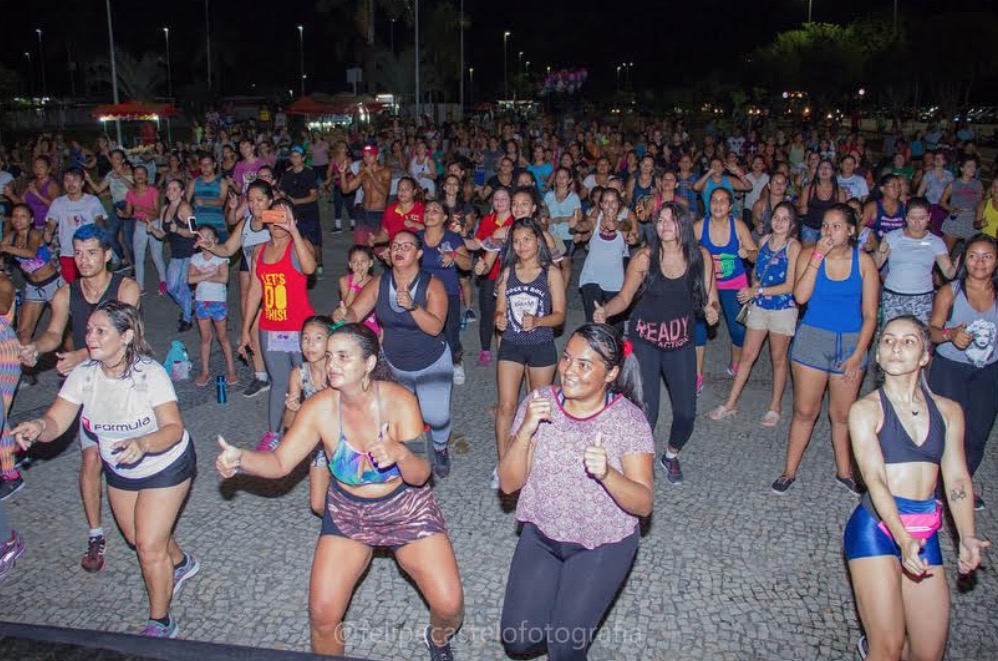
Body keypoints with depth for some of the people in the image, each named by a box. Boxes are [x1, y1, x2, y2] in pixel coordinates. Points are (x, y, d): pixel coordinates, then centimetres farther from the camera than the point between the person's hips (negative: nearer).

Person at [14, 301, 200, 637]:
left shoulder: (150, 373, -29)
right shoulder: (83, 375, -16)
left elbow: (174, 429, -31)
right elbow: (55, 422, -21)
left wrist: (142, 444, -51)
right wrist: (38, 427, -44)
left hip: (166, 466, -6)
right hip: (120, 470, 6)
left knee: (149, 545, -6)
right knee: (136, 537, 22)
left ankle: (161, 624, 17)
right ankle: (180, 563, 55)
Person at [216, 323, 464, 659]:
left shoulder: (399, 400, -23)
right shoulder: (319, 407, -18)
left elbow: (420, 475, -23)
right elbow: (280, 463, -14)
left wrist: (400, 453, -44)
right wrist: (241, 459, -33)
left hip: (407, 509, -1)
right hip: (347, 514, 1)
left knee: (449, 605, -6)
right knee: (323, 617, -7)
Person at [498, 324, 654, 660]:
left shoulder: (629, 419, -16)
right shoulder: (538, 403, -10)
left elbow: (643, 504, -18)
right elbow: (509, 484, -10)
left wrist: (607, 474, -37)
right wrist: (525, 431, -26)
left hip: (604, 545, -3)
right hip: (541, 535, 3)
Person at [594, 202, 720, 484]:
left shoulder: (700, 257, -4)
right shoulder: (644, 257, -11)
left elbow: (711, 297, 2)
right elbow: (625, 297, -8)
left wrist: (712, 311, -20)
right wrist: (605, 311, -27)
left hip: (681, 342, 2)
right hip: (644, 341, -2)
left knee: (686, 412, 4)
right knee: (645, 411, -7)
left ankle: (671, 455, 36)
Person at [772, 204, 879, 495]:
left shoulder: (864, 262, -3)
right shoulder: (809, 254, -4)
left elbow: (870, 315, -1)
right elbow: (800, 296, -19)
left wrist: (858, 355, -7)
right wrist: (818, 257, -20)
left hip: (851, 342, 1)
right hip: (812, 339, -1)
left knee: (842, 415, 10)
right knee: (805, 411, 4)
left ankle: (844, 471, 29)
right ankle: (789, 471, 18)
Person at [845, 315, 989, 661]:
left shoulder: (948, 410, 10)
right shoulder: (866, 410, -3)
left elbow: (957, 478, 5)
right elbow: (875, 479, -13)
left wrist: (967, 537, -10)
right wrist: (903, 539, -26)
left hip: (926, 534, 4)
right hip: (877, 527, -4)